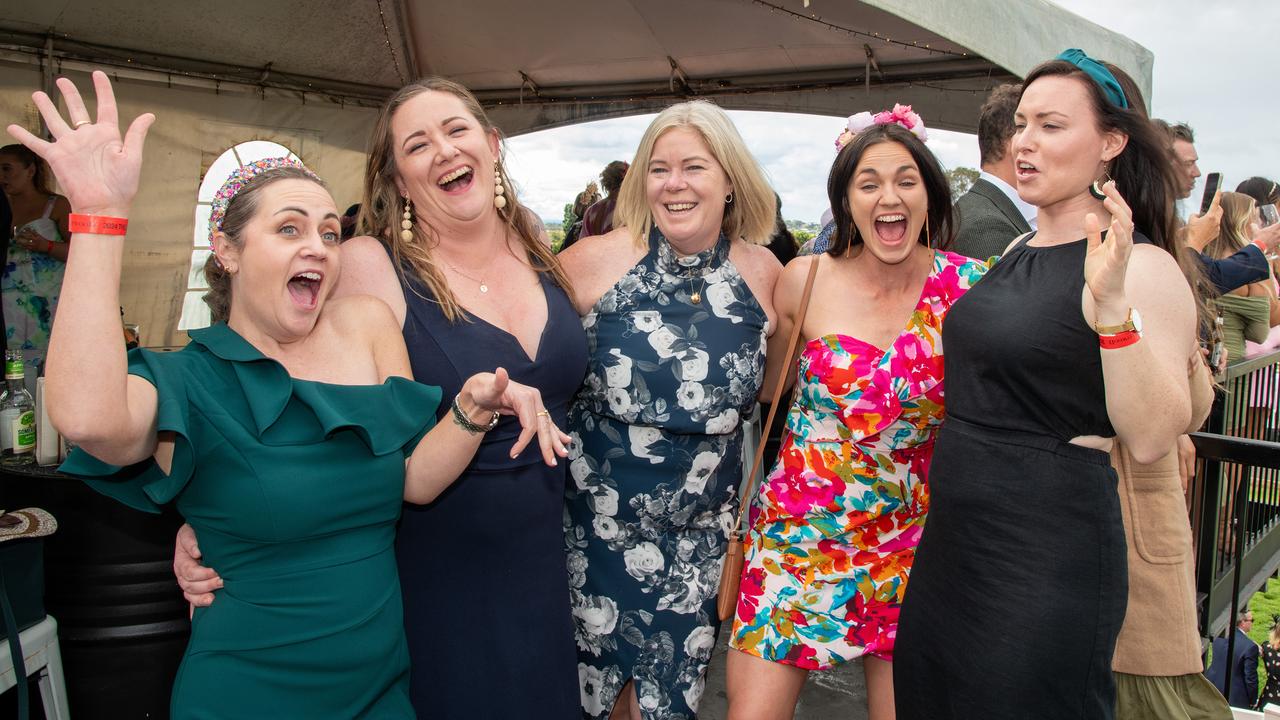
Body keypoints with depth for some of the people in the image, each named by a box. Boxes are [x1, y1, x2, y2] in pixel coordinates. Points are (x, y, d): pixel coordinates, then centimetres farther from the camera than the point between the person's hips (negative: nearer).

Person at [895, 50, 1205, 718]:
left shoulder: (1142, 266, -13)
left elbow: (1150, 439, -20)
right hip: (951, 537, 8)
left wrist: (1111, 306, -33)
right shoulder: (1016, 250, 9)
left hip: (1048, 555, -7)